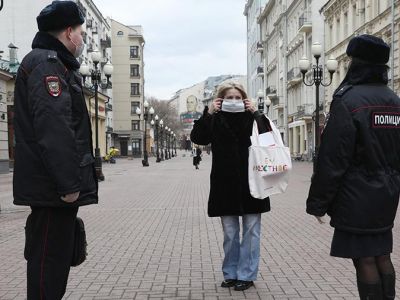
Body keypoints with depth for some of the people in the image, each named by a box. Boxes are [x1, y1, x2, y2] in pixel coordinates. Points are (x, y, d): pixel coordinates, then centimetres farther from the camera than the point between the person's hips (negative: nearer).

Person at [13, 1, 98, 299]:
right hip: (54, 187, -10)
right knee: (50, 259, -3)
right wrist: (68, 184, -25)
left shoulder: (56, 64, 22)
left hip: (56, 185, 10)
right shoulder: (46, 64, -12)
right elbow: (53, 129, -24)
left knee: (56, 257, 17)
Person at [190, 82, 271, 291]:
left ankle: (246, 275, 15)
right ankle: (230, 274, 24)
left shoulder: (252, 118, 3)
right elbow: (197, 137, -10)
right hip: (225, 185, 1)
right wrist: (208, 113, -13)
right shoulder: (215, 121, 3)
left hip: (251, 184, -1)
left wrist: (255, 112, -14)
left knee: (250, 231, 4)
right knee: (229, 233, 11)